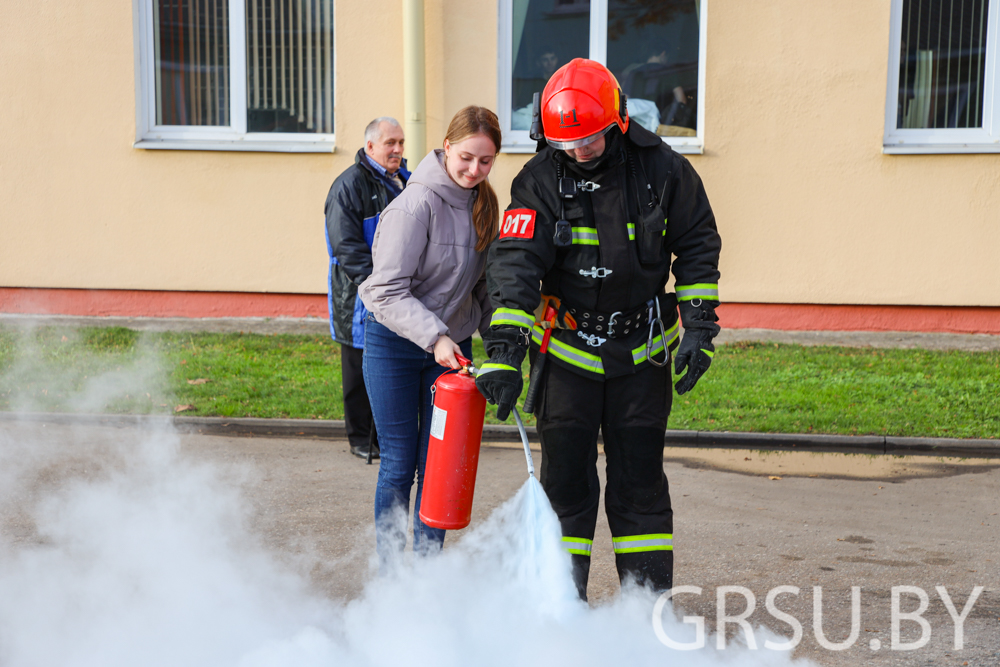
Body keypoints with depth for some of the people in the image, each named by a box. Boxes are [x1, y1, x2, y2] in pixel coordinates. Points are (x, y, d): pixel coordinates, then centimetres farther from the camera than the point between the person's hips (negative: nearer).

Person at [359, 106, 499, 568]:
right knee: (398, 465, 1)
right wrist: (434, 337, -30)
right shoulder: (417, 204, -18)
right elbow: (389, 290, -21)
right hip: (395, 344, -5)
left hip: (452, 344, 5)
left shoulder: (483, 205, 4)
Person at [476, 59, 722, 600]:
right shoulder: (540, 180, -11)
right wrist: (504, 351, -26)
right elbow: (515, 263, -17)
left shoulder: (661, 169, -7)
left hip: (642, 351, 1)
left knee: (639, 479, 6)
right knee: (565, 478, 2)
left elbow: (698, 246, 3)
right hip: (568, 351, 0)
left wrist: (698, 326, -1)